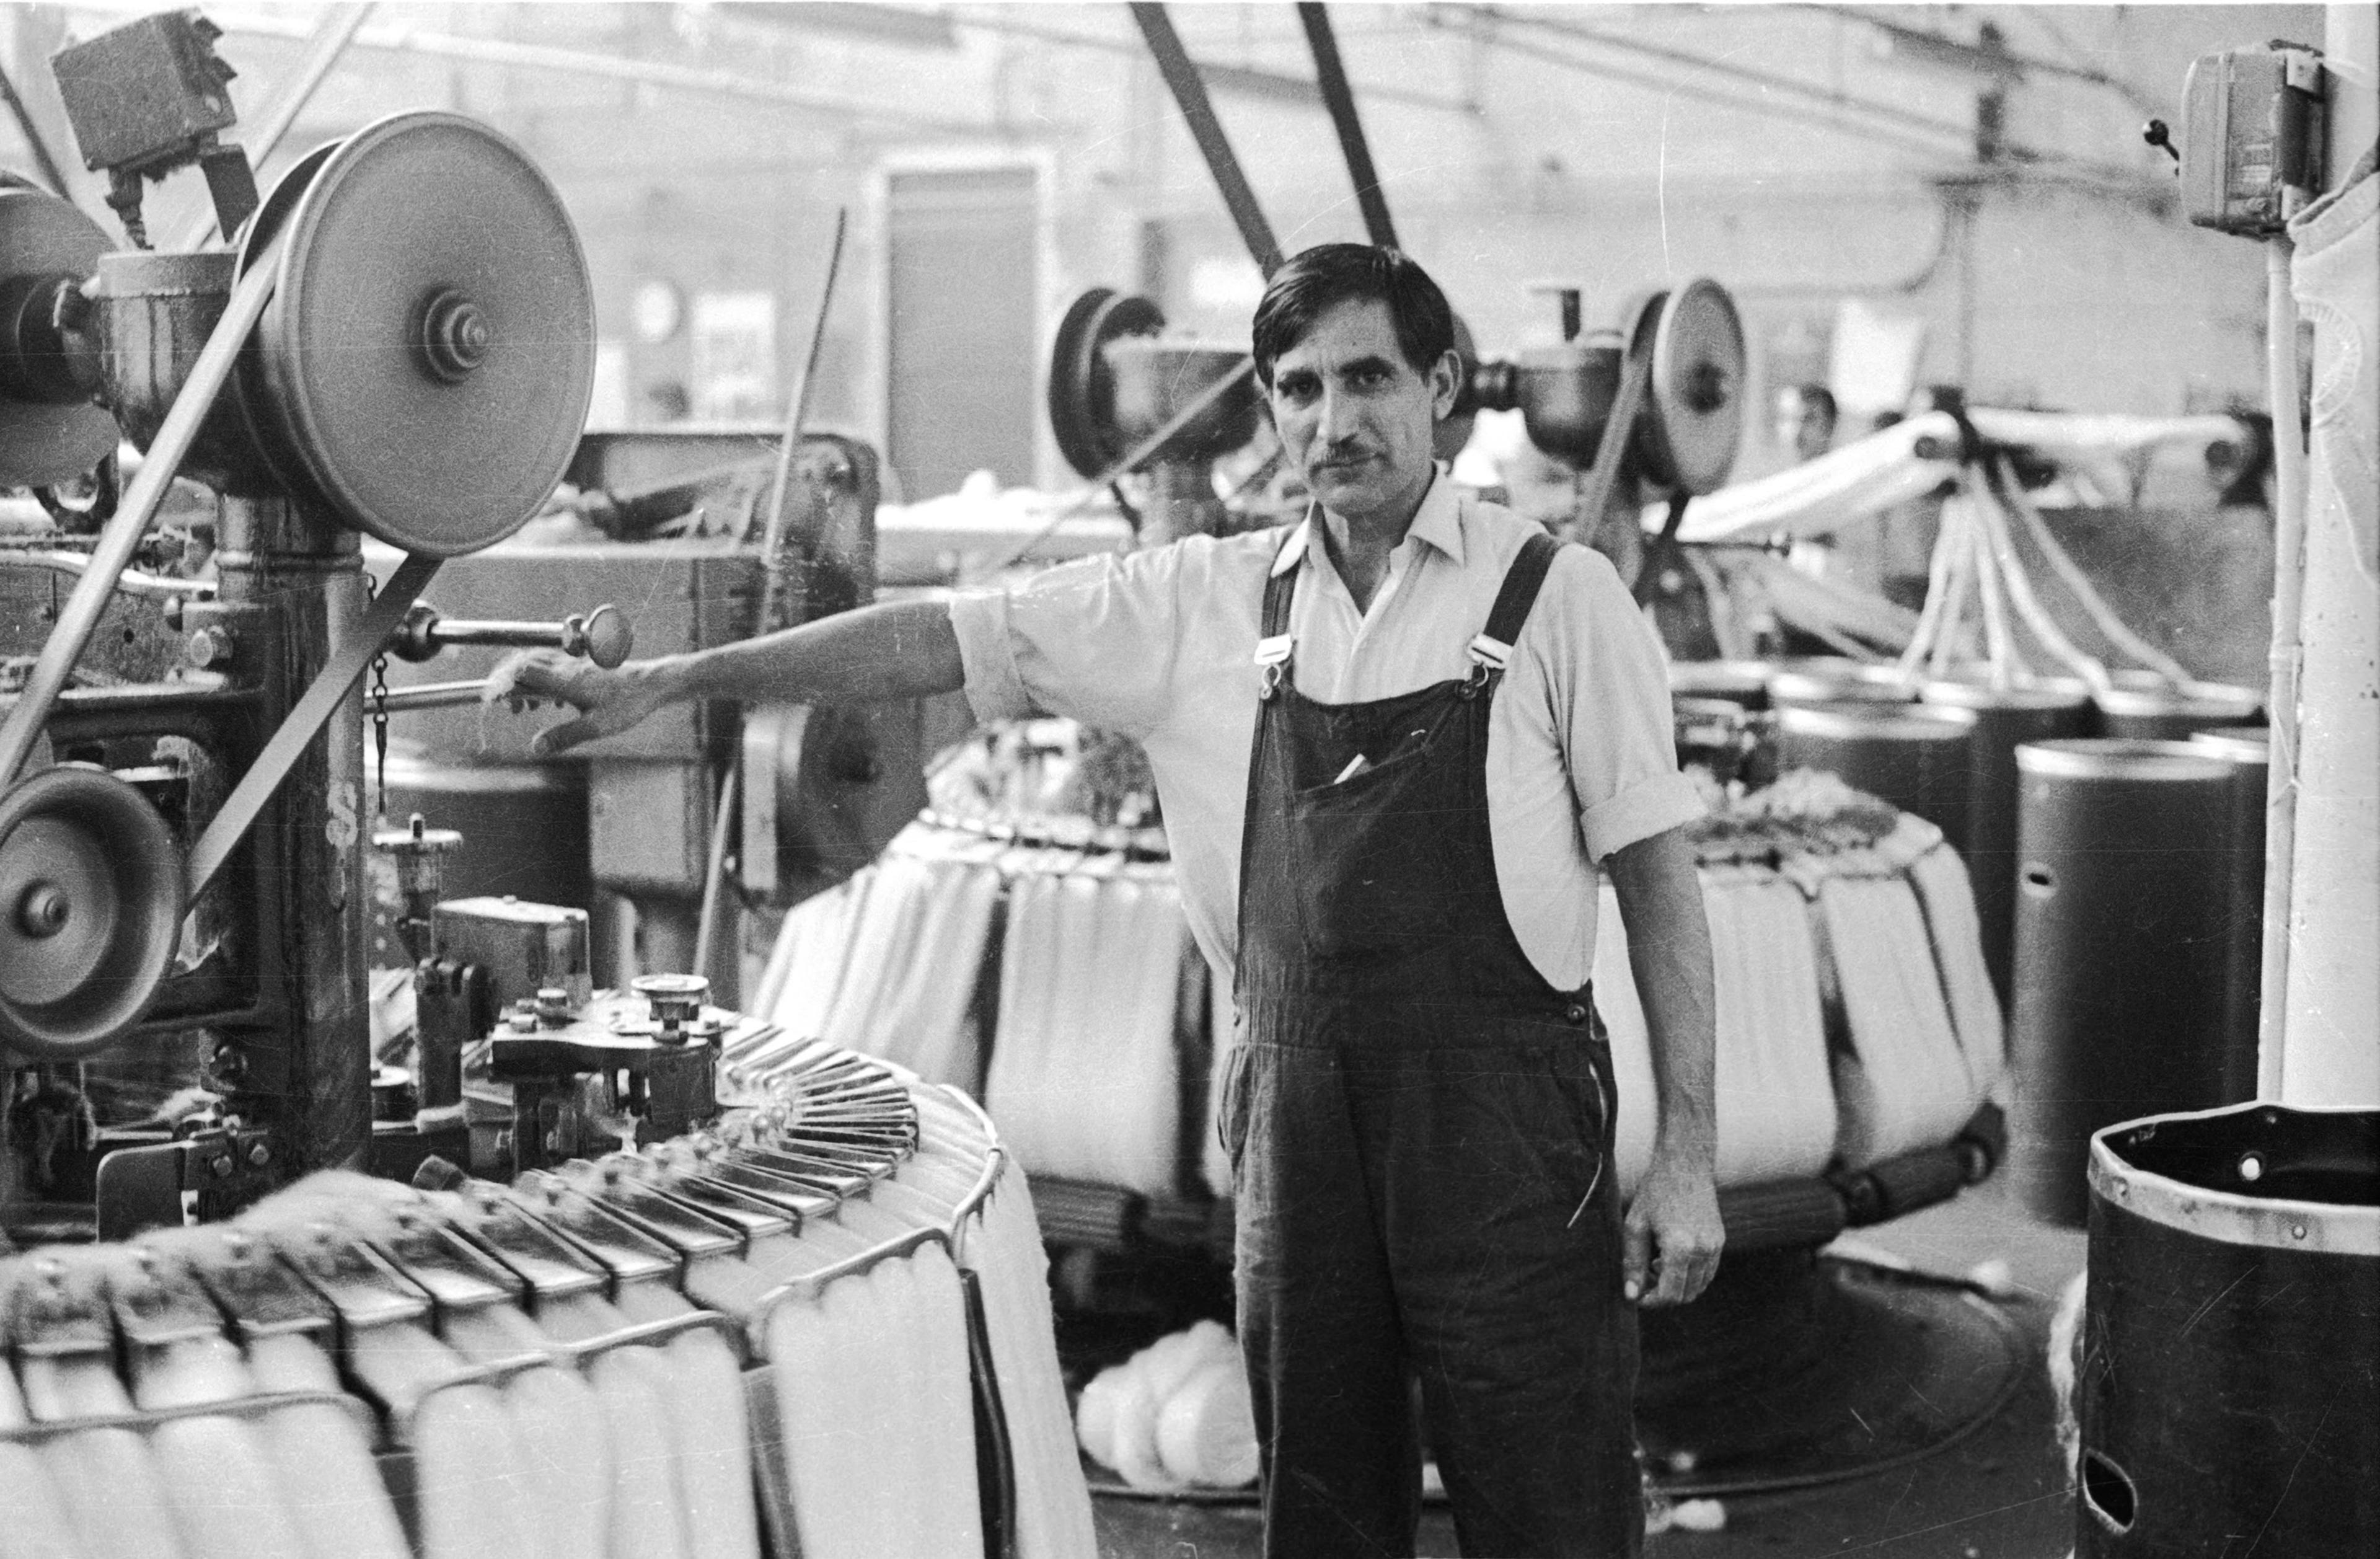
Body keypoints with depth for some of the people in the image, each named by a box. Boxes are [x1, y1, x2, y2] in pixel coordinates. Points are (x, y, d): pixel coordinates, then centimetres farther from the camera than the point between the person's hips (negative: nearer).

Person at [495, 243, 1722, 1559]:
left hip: (1500, 1117, -3)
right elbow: (941, 638, 5)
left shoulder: (1557, 598, -3)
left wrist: (1684, 1155, -7)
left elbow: (1657, 879, -2)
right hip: (1292, 1107, 4)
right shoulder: (1209, 602, 6)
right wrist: (669, 680, 0)